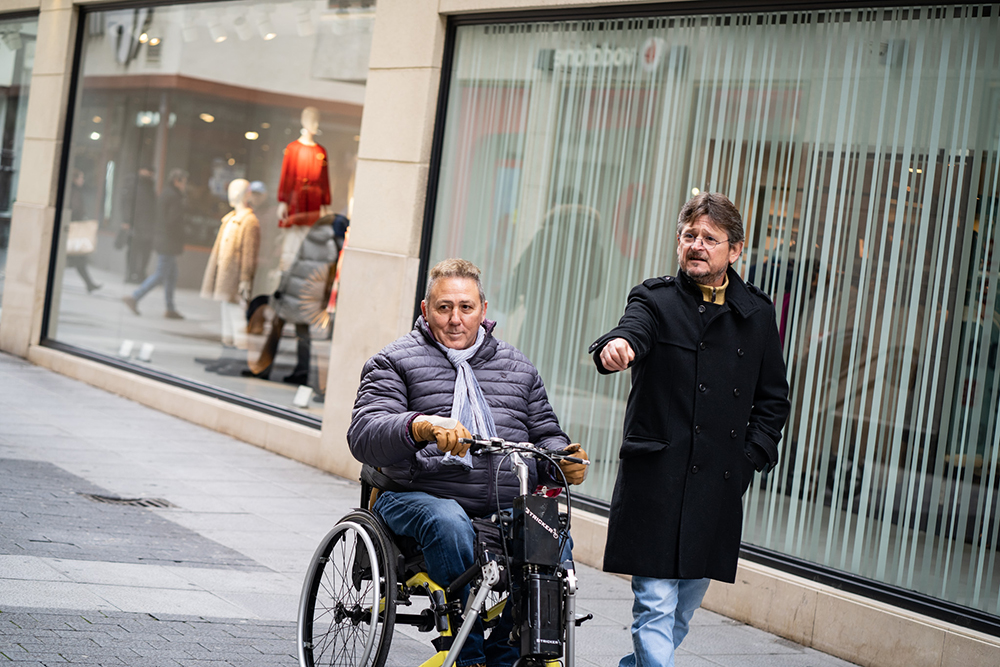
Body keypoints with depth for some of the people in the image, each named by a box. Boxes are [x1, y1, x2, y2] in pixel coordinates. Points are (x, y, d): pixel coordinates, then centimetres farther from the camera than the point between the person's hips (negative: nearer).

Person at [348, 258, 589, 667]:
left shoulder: (517, 368, 22)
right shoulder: (396, 361, 8)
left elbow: (545, 434, 24)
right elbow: (363, 436, -7)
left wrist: (562, 462, -1)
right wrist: (422, 426, -29)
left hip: (506, 513, 3)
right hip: (421, 499, -3)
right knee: (448, 522, -37)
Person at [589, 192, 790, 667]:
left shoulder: (757, 314, 10)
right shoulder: (657, 300, 1)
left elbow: (772, 398, 17)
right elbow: (634, 329, -22)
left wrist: (752, 456, 3)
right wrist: (614, 347, -46)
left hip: (720, 484, 4)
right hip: (656, 480, -4)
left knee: (686, 603, 13)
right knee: (656, 604, -8)